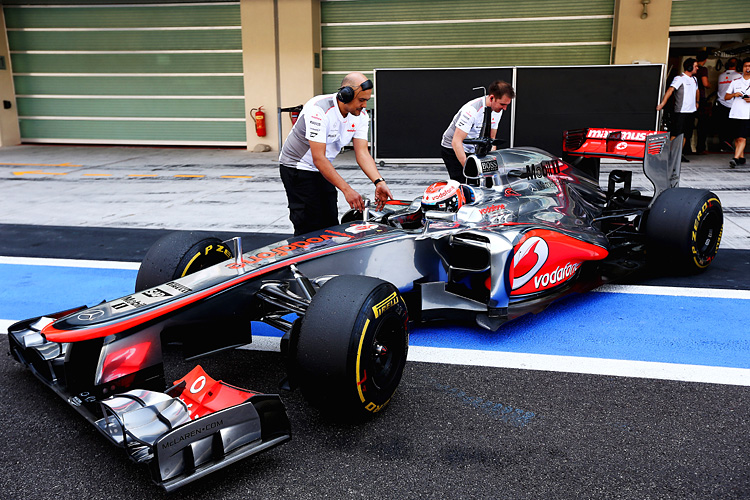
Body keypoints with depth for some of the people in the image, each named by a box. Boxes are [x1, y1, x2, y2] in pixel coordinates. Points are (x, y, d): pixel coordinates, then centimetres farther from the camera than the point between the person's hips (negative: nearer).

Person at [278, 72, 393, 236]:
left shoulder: (361, 115, -7)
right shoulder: (318, 110, -30)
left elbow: (362, 153, -11)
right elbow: (318, 158, -32)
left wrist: (379, 182, -28)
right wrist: (347, 189, -37)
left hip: (323, 170, 7)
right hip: (298, 167, -7)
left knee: (331, 225, 6)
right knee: (310, 229, -9)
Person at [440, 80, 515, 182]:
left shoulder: (497, 110, -3)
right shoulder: (472, 109, -29)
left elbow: (491, 139, 8)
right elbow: (456, 142, -32)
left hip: (473, 151, 8)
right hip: (453, 150, -8)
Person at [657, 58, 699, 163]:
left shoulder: (694, 79, 16)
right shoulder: (679, 78, -8)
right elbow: (670, 90, -21)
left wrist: (697, 102, 33)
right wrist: (663, 103, -32)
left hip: (691, 111, 7)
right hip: (681, 111, -7)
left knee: (685, 134, 8)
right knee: (676, 134, -9)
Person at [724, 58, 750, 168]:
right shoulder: (735, 82, 14)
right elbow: (726, 97, 15)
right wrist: (734, 94, -5)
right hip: (735, 114, 4)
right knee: (737, 138, 9)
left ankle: (735, 159, -22)